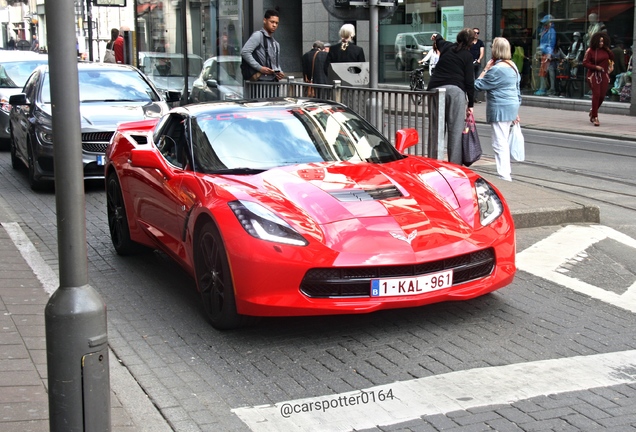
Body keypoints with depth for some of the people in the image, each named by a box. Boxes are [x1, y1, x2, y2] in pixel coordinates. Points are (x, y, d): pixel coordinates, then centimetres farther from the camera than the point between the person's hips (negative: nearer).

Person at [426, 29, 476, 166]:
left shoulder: (447, 47, 17)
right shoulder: (467, 56, 4)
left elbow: (440, 40, 43)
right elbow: (469, 82, 1)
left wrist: (436, 36, 67)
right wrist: (470, 104, 6)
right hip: (455, 90, -4)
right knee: (455, 130, -4)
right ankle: (455, 164, -7)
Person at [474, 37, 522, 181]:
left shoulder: (496, 69, -17)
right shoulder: (513, 66, 13)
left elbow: (478, 85, -14)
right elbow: (517, 89, 19)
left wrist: (486, 69, -3)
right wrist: (516, 112, 25)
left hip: (500, 108, -10)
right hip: (512, 106, 10)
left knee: (499, 143, -8)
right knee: (504, 141, 18)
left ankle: (504, 176, -10)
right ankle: (506, 173, 25)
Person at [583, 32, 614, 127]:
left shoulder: (605, 50, 6)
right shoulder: (590, 51, -8)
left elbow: (612, 58, 6)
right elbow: (585, 63, -7)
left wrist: (608, 50, -6)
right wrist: (595, 67, -17)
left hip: (604, 75, 5)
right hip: (594, 75, -5)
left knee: (602, 95, 5)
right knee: (596, 95, -13)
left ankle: (593, 111, 29)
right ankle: (595, 117, -9)